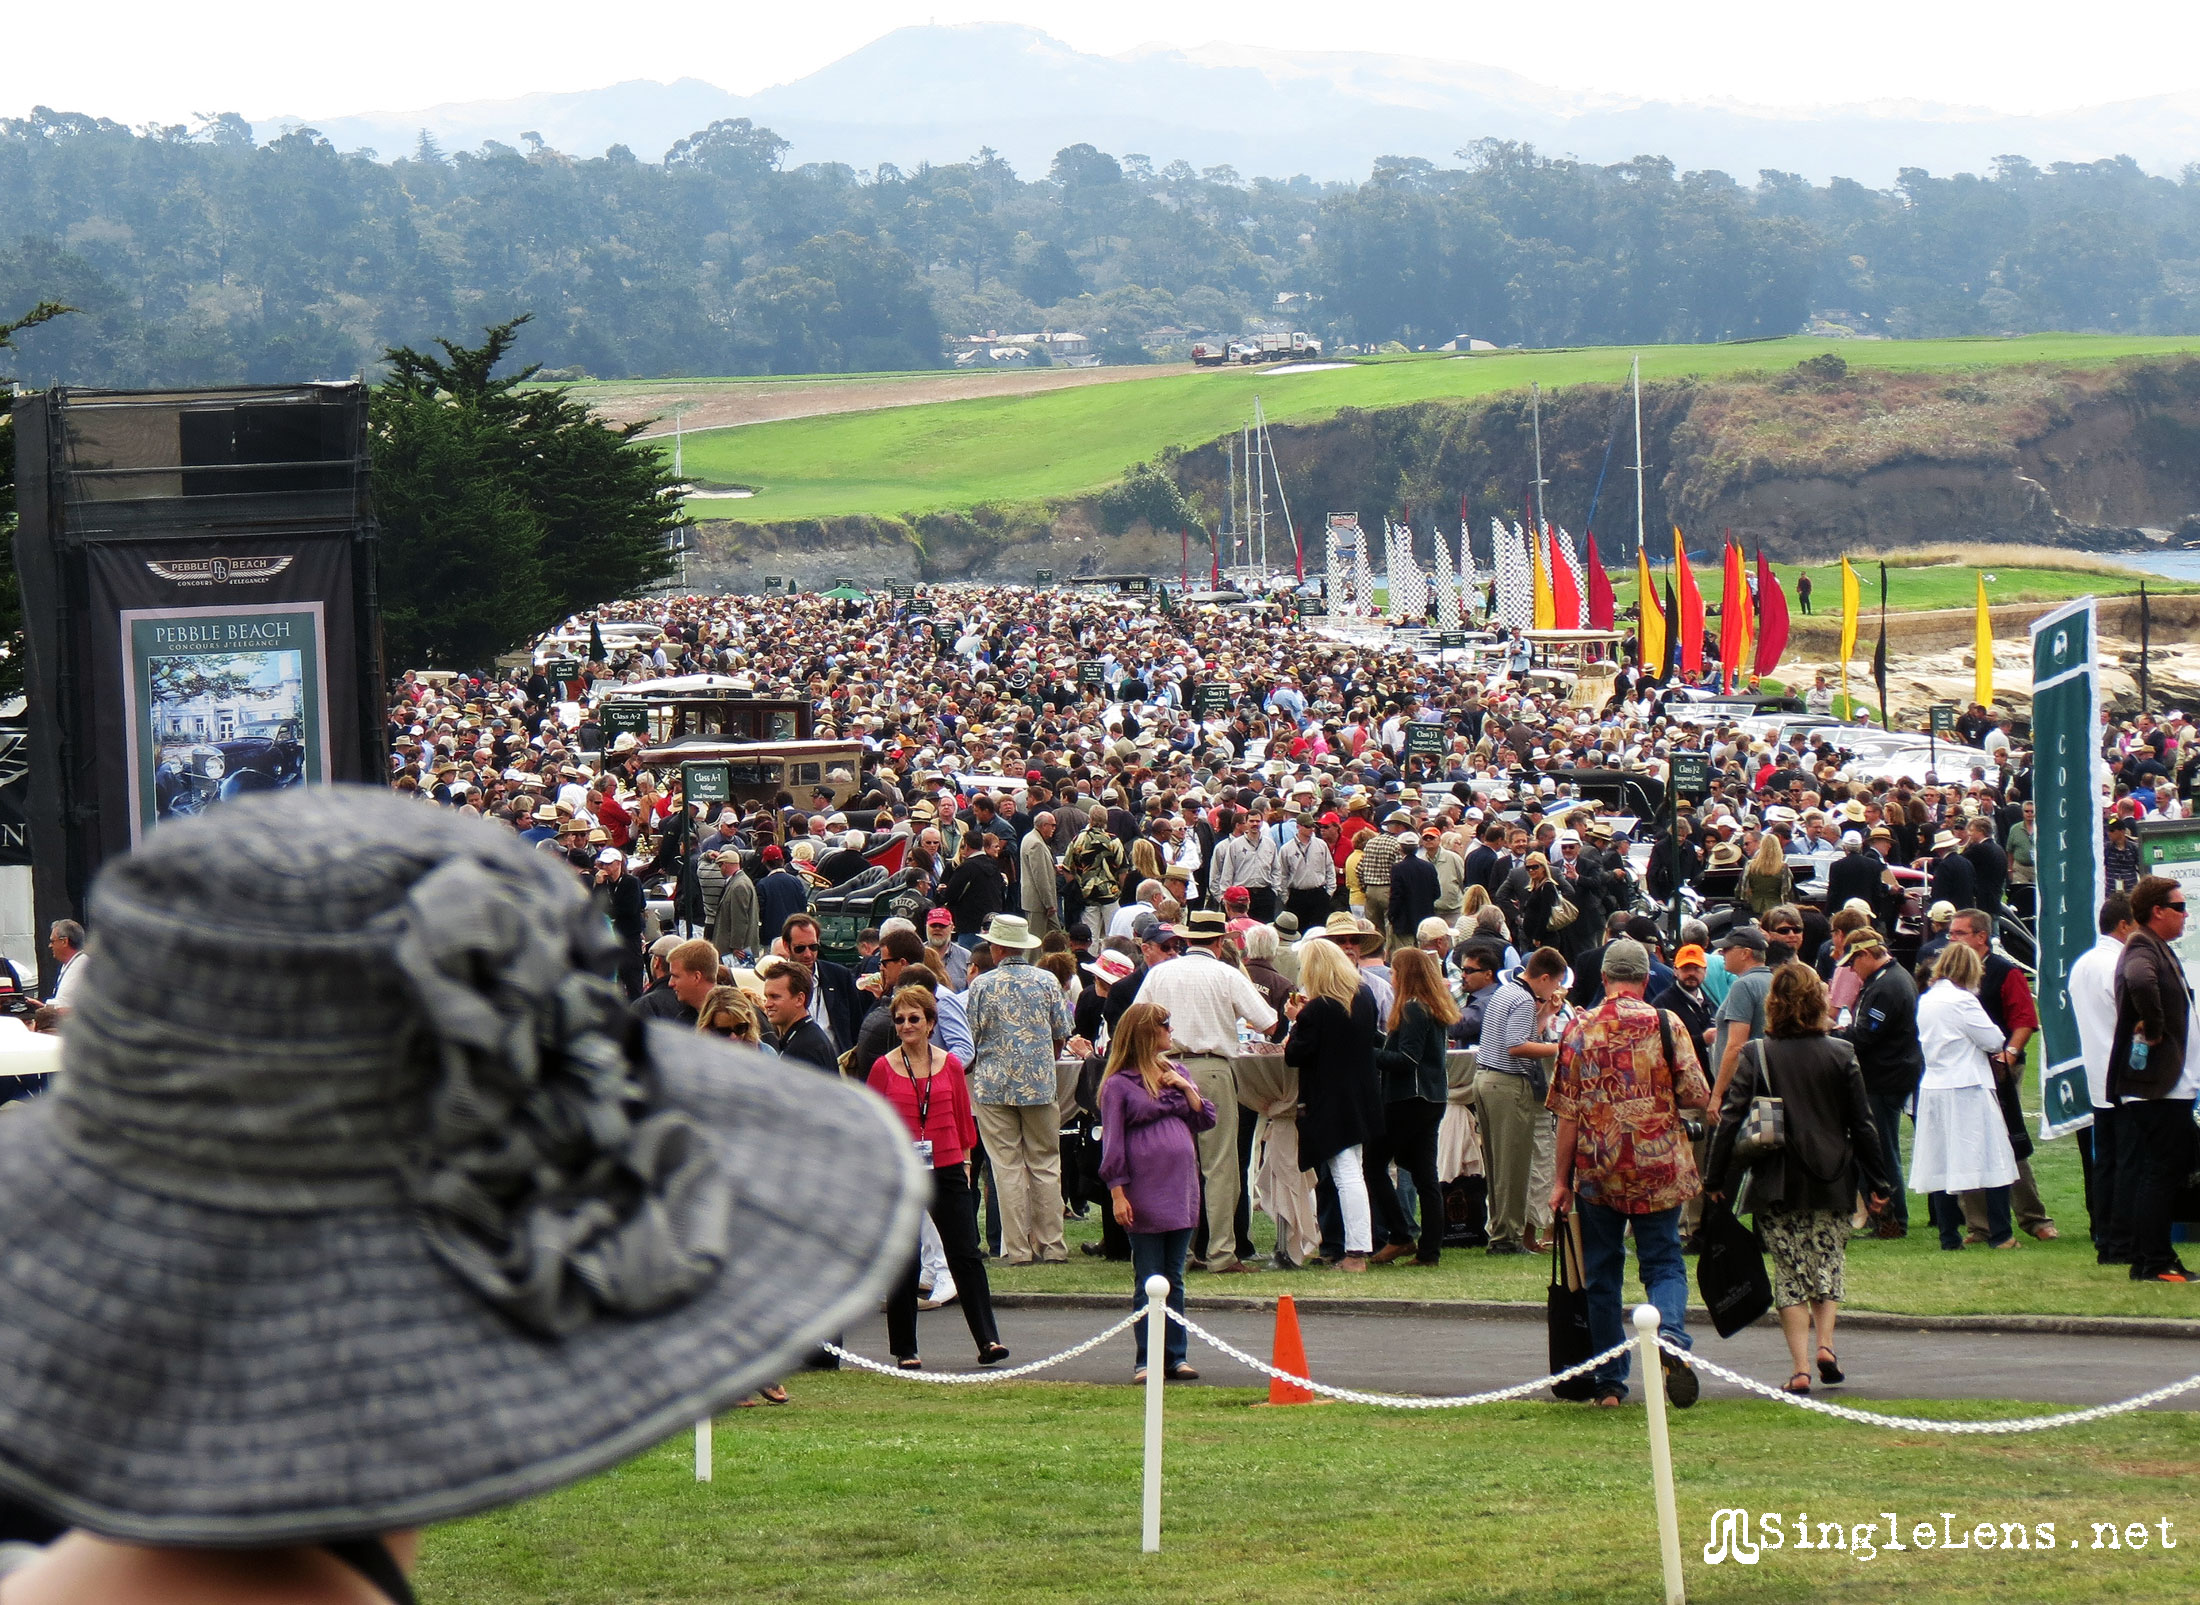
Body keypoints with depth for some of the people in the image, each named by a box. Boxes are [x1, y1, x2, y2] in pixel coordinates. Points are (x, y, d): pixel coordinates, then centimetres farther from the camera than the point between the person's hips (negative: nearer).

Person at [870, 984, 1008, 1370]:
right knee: (904, 1262, 4)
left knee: (966, 1256, -3)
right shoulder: (883, 1068, 1)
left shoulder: (950, 1065, 5)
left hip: (947, 1171, 1)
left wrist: (965, 1162, 8)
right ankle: (905, 1349, 11)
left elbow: (964, 1120, 11)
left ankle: (988, 1339, -4)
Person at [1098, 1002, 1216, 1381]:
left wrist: (1185, 1088, -2)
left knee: (1174, 1279, 9)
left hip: (1181, 1190, 5)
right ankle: (1148, 1361, 3)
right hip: (1144, 1195, -5)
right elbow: (1112, 1143, -5)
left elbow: (1206, 1119, 13)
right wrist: (1117, 1195, -11)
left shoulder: (1176, 1072, 14)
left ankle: (1176, 1357, 12)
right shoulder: (1118, 1085, -2)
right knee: (1148, 1283, 0)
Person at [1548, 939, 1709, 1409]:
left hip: (1597, 1171, 1)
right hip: (1658, 1169, -1)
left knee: (1602, 1273, 11)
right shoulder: (1665, 1025, -4)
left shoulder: (1579, 1030, -1)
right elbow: (1697, 1096, -5)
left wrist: (1561, 1180, 5)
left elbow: (1567, 1112, -1)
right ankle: (1669, 1336, -24)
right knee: (1663, 1264, 6)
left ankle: (1609, 1383, 13)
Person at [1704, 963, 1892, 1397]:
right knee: (1827, 1263, 17)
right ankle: (1824, 1342, -1)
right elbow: (1862, 1124, 0)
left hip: (1776, 1185, -1)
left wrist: (1715, 1180, 0)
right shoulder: (1840, 1054, -3)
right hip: (1831, 1181, 1)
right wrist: (1877, 1182, 8)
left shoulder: (1757, 1055, -6)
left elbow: (1731, 1119, -7)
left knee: (1790, 1272, 5)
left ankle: (1800, 1366, -3)